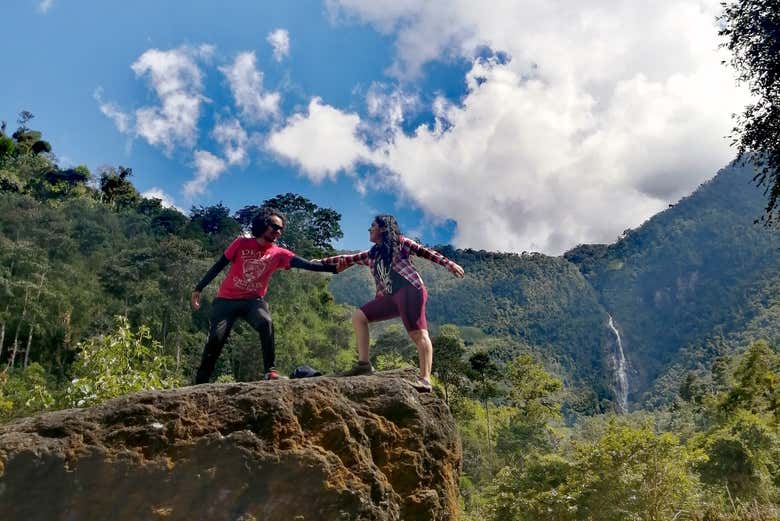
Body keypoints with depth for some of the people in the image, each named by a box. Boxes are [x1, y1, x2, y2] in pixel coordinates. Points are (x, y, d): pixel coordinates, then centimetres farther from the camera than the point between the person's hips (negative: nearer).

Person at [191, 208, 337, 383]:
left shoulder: (279, 254, -2)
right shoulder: (241, 243, -4)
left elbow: (306, 264, -15)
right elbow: (219, 266, 3)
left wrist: (333, 267, -28)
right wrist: (198, 288, 3)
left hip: (253, 301, 1)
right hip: (227, 300, 0)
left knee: (266, 323, -29)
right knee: (215, 339, -7)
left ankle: (270, 371, -24)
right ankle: (200, 382, 10)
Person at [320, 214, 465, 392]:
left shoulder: (399, 243, 7)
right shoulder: (371, 255, 26)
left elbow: (424, 252, 3)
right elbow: (349, 259, 30)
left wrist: (449, 264, -5)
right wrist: (322, 261, 28)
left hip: (410, 290, -8)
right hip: (391, 297, 8)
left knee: (418, 334, -16)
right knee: (358, 316, 3)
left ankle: (425, 379, -23)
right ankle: (364, 363, -4)